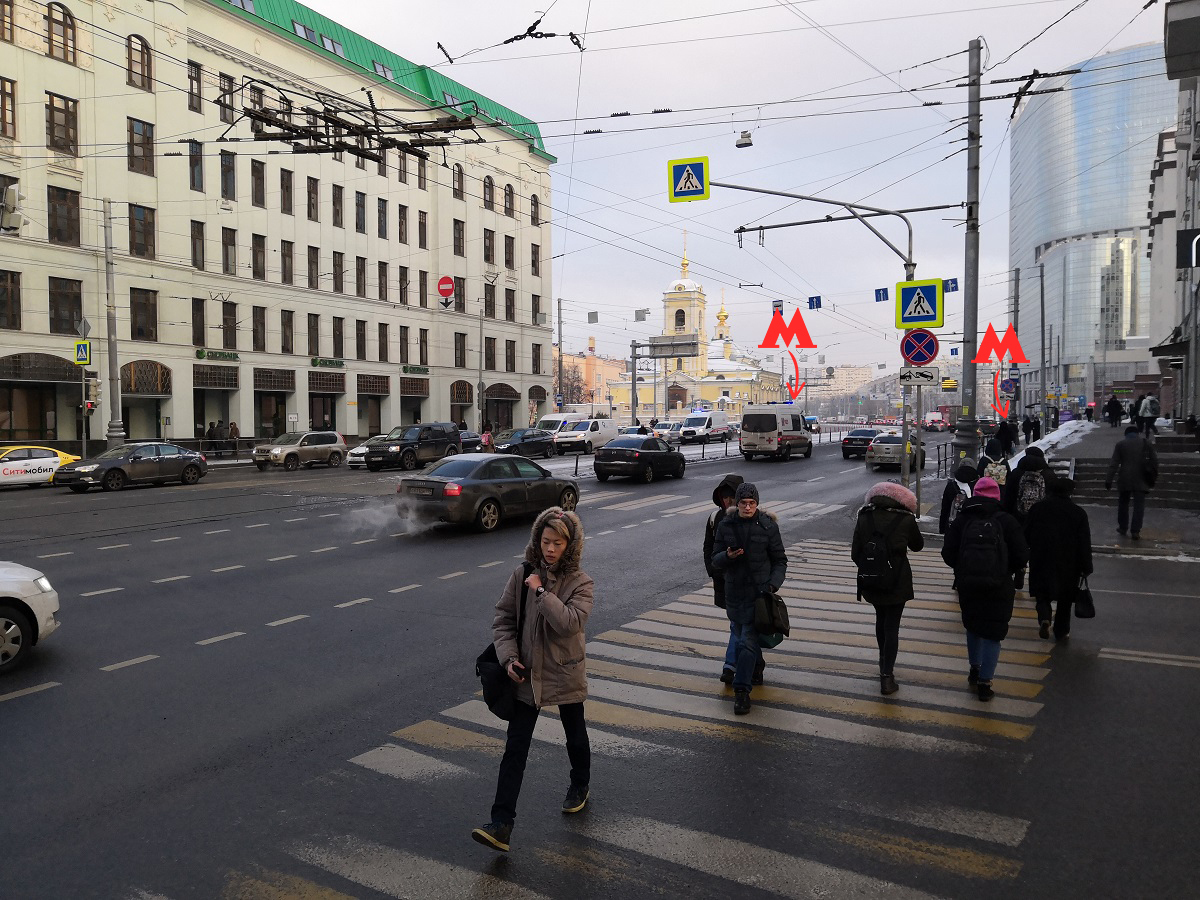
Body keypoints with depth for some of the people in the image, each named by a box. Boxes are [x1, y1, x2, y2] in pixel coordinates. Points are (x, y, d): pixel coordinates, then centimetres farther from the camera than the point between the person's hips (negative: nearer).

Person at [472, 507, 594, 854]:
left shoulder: (580, 582, -12)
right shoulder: (522, 576, -5)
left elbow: (570, 623, -28)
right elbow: (503, 621, 0)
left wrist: (541, 592, -26)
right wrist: (509, 657, -12)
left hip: (565, 675, -1)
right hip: (527, 674, 1)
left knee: (575, 737, 21)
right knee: (514, 750, -2)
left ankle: (580, 785, 51)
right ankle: (501, 825, -1)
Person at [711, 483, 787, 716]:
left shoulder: (768, 526, -5)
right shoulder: (726, 526, 1)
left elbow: (780, 561, 2)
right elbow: (715, 561, 3)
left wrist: (773, 585, -12)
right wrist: (727, 556, -20)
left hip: (759, 592, -3)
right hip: (734, 592, 4)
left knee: (748, 641, -10)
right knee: (743, 638, 18)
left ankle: (741, 690, -7)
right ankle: (757, 667, 45)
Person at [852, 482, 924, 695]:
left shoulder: (864, 517, -3)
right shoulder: (906, 519, -10)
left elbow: (855, 553, -1)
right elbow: (917, 545, 9)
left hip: (870, 581, 3)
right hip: (897, 583, -3)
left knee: (881, 619, 25)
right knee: (892, 626, 3)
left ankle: (884, 660, 41)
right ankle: (887, 676, 0)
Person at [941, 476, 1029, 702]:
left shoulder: (961, 521, -4)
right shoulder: (1005, 521, -8)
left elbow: (948, 555, -6)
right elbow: (1022, 556, -9)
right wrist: (1006, 571, 9)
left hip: (967, 585, 2)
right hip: (999, 588, -2)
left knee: (973, 627, 24)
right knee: (993, 634, 6)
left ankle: (975, 669, 34)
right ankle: (984, 683, 3)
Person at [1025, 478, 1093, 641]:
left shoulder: (1037, 508, -3)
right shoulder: (1078, 513, -6)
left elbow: (1026, 536, 2)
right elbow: (1085, 543, -6)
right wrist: (1086, 568, 0)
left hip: (1042, 562, 0)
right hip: (1068, 565, 0)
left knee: (1042, 594, 9)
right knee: (1065, 599, 15)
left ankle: (1044, 619, -17)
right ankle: (1061, 631, 22)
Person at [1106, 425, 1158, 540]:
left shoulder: (1120, 444, 1)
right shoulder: (1146, 443, 4)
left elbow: (1114, 464, -4)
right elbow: (1154, 461, 6)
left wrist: (1109, 480, -4)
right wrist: (1153, 477, 15)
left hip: (1125, 480, 0)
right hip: (1141, 480, 0)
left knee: (1123, 503, 16)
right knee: (1139, 505, 1)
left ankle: (1122, 528, 23)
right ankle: (1135, 531, -5)